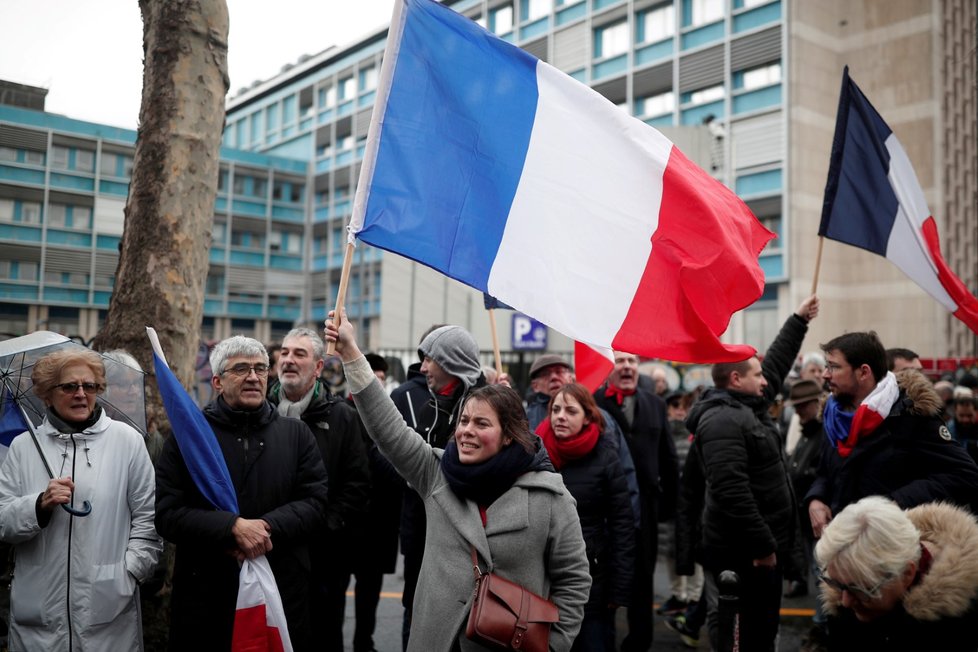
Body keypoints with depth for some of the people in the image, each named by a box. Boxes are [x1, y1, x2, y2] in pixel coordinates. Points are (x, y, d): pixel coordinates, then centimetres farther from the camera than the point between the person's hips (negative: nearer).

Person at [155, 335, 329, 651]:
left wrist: (268, 526, -15)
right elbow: (167, 513, -5)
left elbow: (317, 503, 1)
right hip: (205, 594, -1)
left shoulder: (296, 433, 8)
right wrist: (234, 527, -18)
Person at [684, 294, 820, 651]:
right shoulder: (722, 421, -19)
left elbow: (776, 362, 29)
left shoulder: (750, 406, 14)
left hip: (762, 544, 11)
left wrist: (798, 321, 31)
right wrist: (762, 545, -25)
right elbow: (731, 490, -27)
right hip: (743, 553, -11)